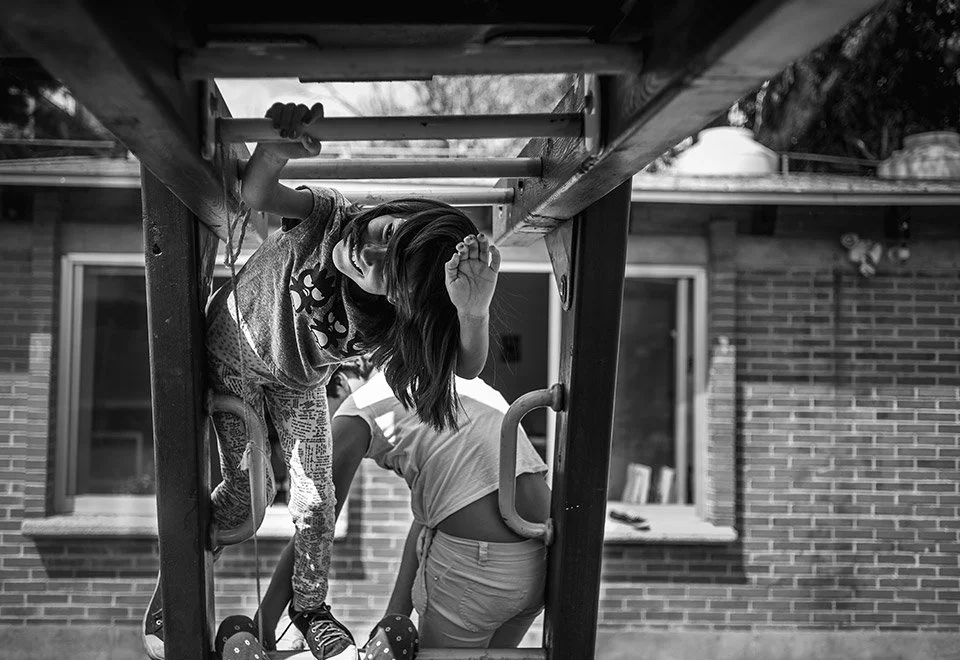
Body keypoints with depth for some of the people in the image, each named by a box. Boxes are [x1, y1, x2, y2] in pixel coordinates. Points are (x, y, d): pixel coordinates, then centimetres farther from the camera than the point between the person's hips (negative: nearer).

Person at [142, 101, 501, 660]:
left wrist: (474, 313, -69)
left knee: (316, 504, -2)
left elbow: (468, 367, -47)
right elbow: (255, 194, -38)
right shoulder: (329, 217, -37)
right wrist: (276, 151, -61)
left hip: (300, 383, 2)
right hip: (236, 356, -2)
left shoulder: (405, 315, -36)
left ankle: (310, 608, 28)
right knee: (246, 493, -2)